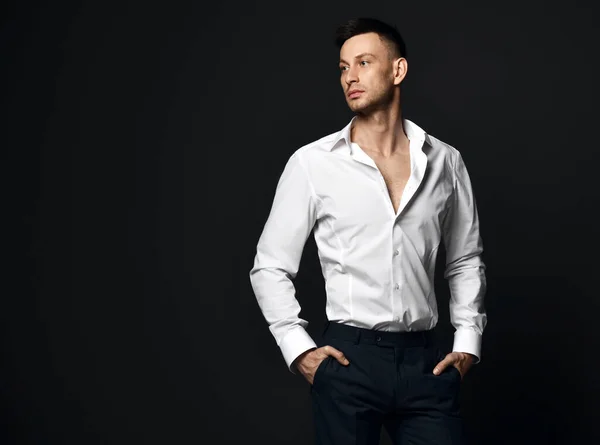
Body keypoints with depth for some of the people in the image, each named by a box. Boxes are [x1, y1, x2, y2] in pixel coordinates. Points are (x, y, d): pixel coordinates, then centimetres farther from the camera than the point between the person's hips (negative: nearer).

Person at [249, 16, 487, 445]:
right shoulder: (312, 162, -2)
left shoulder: (445, 161, 5)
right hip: (349, 358, -2)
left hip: (425, 360, 2)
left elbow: (466, 261, 15)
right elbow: (271, 267, 3)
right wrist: (298, 349, -5)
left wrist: (468, 343, 7)